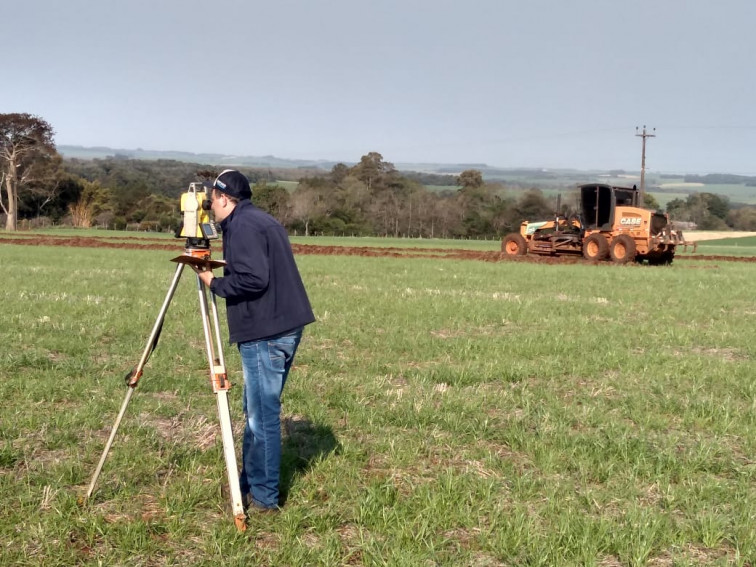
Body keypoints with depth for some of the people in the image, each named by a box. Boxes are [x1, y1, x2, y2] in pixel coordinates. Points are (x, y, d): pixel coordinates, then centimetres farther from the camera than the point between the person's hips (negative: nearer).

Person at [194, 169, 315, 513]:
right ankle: (249, 484, 28)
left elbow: (253, 278, -21)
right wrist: (221, 278, 19)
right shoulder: (264, 221, 20)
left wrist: (215, 283, -8)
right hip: (285, 327, 10)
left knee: (263, 415, -3)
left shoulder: (242, 226, -11)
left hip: (265, 333, -10)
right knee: (257, 411, 17)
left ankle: (263, 497, 4)